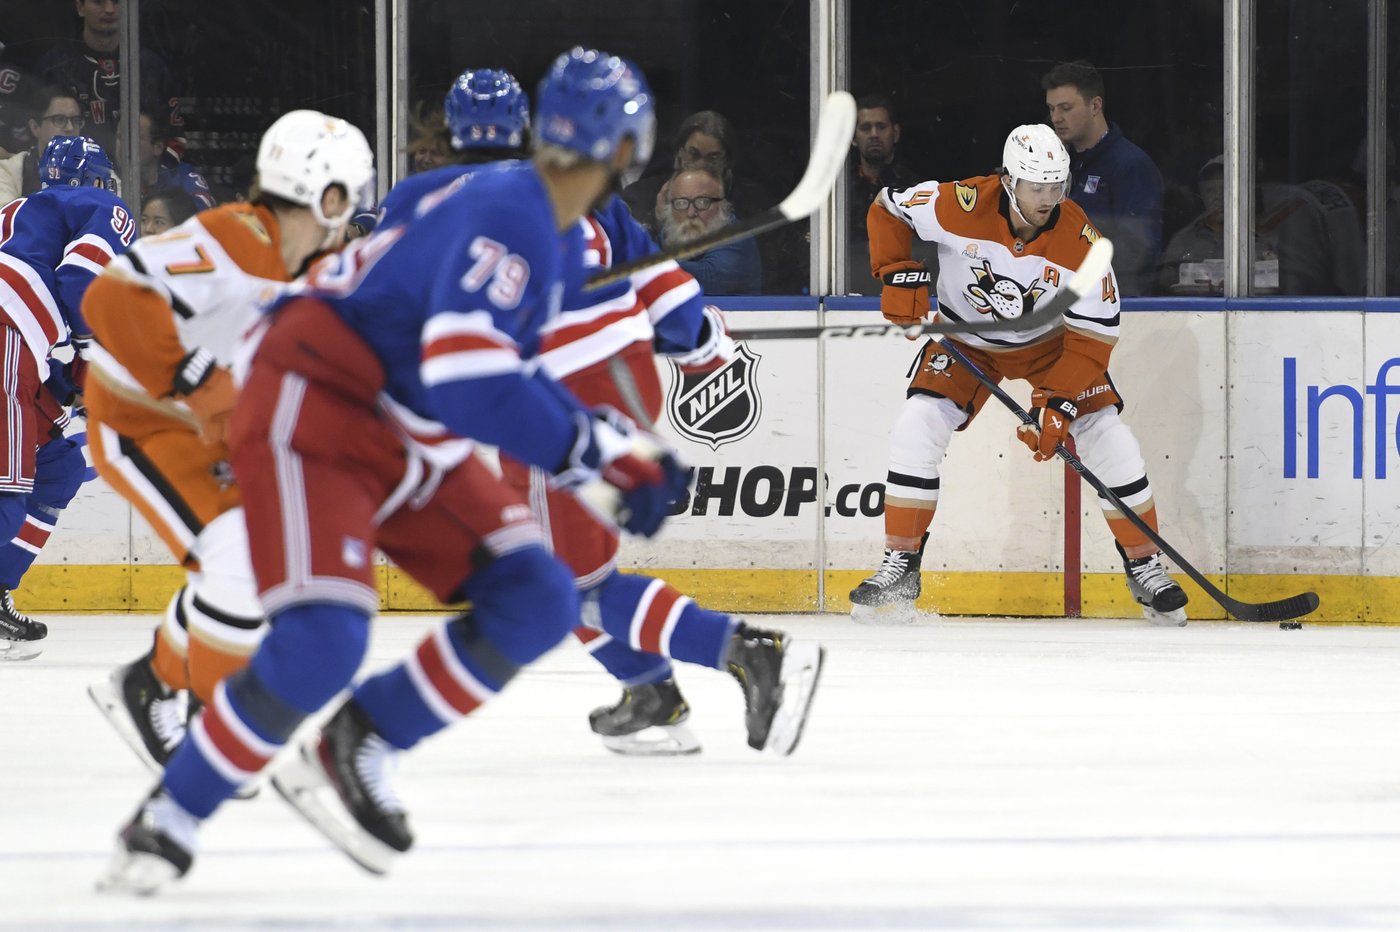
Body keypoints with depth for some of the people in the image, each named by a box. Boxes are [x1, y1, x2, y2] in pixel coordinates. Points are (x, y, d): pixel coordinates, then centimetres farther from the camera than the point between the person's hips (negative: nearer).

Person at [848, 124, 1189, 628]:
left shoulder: (1079, 241, -27)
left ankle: (1146, 571, 4)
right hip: (966, 339, 0)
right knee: (916, 430, -18)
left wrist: (1059, 402, -33)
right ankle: (900, 570, -6)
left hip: (1048, 342, 0)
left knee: (1110, 441, -11)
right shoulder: (962, 206, -29)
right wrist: (898, 275, -21)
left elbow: (1092, 336, -24)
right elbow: (888, 209, -11)